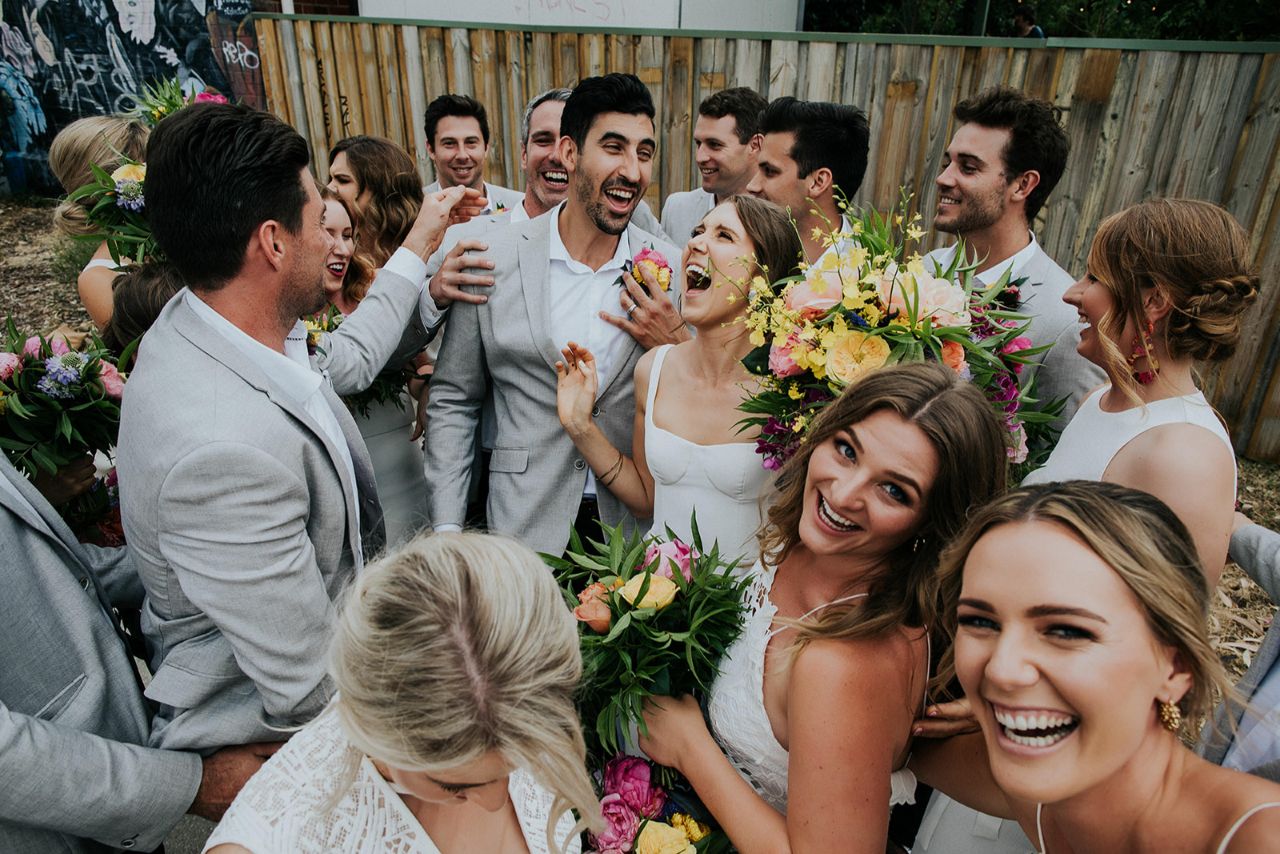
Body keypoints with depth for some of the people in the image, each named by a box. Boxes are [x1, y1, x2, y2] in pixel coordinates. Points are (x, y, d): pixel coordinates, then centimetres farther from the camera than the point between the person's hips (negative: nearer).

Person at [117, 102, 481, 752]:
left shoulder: (204, 321, -8)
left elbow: (350, 358, 14)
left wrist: (419, 243, 20)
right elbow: (313, 689, -30)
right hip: (262, 733, -8)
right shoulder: (223, 450, -38)